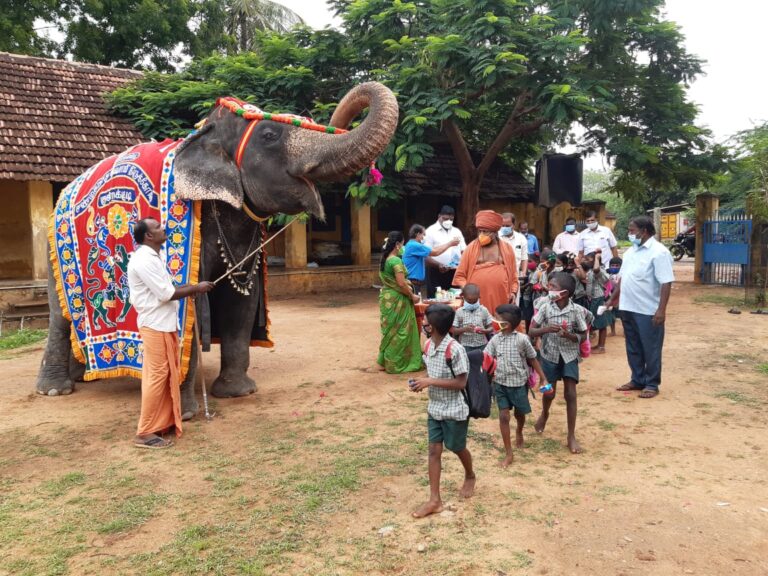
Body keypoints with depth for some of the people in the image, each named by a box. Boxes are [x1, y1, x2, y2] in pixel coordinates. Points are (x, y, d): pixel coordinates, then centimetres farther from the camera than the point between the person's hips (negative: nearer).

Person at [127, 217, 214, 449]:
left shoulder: (153, 257, 16)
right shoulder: (144, 260, -18)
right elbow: (166, 294, -21)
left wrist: (189, 288, 5)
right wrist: (195, 288, -11)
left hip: (164, 324, 10)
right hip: (155, 325, -10)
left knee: (168, 375, 14)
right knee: (157, 376, -6)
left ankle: (163, 422, 24)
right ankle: (145, 433, 1)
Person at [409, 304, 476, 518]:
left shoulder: (454, 350, -26)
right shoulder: (429, 345, -1)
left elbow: (461, 383, -23)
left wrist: (430, 382, -25)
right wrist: (422, 382, -8)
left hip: (454, 410, -6)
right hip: (434, 408, 6)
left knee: (457, 448, 15)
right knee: (434, 450, 4)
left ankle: (470, 477, 46)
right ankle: (435, 500, 10)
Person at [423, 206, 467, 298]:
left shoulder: (457, 231, 15)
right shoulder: (431, 231, -1)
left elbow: (464, 251, 15)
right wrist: (438, 265, -24)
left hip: (455, 273, 5)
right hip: (437, 273, -5)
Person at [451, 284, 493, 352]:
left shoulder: (484, 310, 1)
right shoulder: (459, 312, -2)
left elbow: (491, 328, 4)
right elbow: (453, 330, -3)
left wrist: (484, 330, -18)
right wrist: (465, 329, -20)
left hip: (481, 345, 1)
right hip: (465, 346, -1)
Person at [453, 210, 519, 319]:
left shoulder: (507, 248, 10)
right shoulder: (471, 248, 5)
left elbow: (513, 275, 14)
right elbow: (460, 275, 5)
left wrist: (513, 292, 1)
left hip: (500, 299, 1)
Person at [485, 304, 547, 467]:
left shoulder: (522, 339, -13)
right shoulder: (495, 339, -3)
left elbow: (533, 360, -2)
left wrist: (543, 378, 1)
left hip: (519, 383, -2)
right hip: (500, 383, 2)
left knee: (519, 414, 16)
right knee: (503, 416, -3)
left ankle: (519, 432, 52)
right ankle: (508, 453, 6)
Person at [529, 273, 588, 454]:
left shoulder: (576, 310, -13)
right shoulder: (546, 307, -11)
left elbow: (583, 335, -5)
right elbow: (532, 331, -9)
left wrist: (570, 336, -25)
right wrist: (546, 329, -27)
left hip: (569, 356, -1)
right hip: (550, 355, 1)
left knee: (570, 394, -2)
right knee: (549, 393, 12)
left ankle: (571, 436, 9)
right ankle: (544, 414, 47)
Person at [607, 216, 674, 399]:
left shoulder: (658, 252, -14)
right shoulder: (631, 251, 12)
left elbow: (666, 283, -19)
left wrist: (661, 310, -23)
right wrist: (613, 298, 19)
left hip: (648, 311, -8)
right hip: (628, 308, 8)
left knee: (650, 350, 5)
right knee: (633, 348, 16)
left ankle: (652, 384, 17)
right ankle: (637, 380, 29)